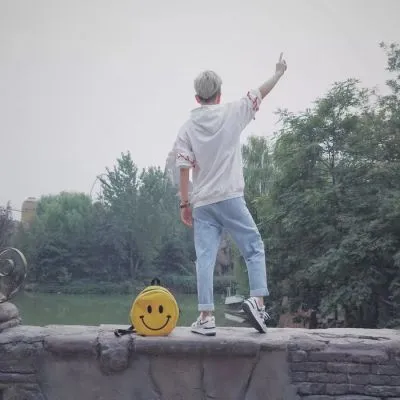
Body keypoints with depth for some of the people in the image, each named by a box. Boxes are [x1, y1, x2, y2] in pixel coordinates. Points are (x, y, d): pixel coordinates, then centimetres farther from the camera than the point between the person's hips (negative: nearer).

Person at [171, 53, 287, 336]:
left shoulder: (187, 127, 6)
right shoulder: (232, 114, 2)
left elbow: (184, 169, -1)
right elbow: (260, 93, 15)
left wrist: (185, 204, 4)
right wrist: (279, 72, 32)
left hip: (201, 203, 2)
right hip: (230, 198, -2)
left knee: (205, 259, 2)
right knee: (254, 248, 9)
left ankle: (206, 317, 0)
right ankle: (258, 300, -6)